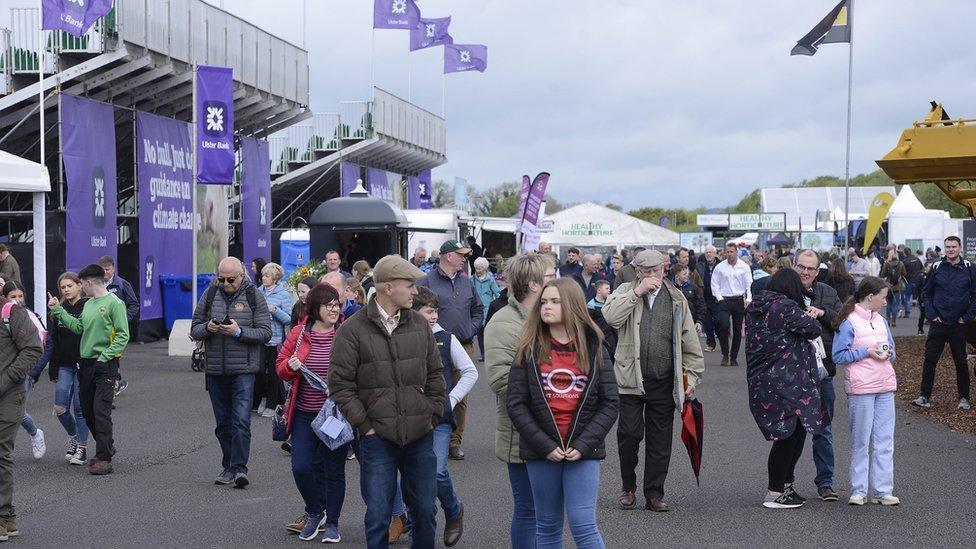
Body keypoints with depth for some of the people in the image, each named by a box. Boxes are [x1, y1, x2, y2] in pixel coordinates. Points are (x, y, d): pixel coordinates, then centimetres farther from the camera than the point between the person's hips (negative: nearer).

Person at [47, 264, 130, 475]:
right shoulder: (88, 304, 14)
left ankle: (104, 459, -9)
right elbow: (78, 327, 13)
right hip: (86, 363, 8)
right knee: (87, 409, 14)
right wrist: (58, 310, 13)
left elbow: (123, 335, -14)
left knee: (101, 410, -11)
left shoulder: (114, 303, -11)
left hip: (105, 365, -8)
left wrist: (105, 356, -18)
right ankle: (106, 446, 31)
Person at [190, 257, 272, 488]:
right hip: (215, 371, 4)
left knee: (241, 421, -12)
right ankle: (228, 467, 21)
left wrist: (239, 332, -18)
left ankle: (239, 468, -11)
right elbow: (194, 329, 10)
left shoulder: (254, 296, 0)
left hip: (243, 370, -4)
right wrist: (208, 328, -12)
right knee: (223, 423, 11)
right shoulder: (210, 294, 7)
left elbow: (265, 332, -4)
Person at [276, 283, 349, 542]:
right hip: (305, 413, 2)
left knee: (333, 470, 5)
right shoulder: (299, 333, 2)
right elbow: (280, 366, 10)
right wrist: (290, 366, -12)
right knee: (301, 467, -1)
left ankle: (331, 523, 20)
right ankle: (315, 512, 25)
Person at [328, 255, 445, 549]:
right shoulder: (352, 330, -6)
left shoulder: (420, 324, 7)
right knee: (378, 516, 1)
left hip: (421, 437, 4)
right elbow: (340, 384, -6)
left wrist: (433, 415, 8)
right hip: (377, 439, -4)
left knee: (425, 512, 11)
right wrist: (364, 425, -9)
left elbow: (435, 374, 15)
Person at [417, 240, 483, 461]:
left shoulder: (466, 282, 16)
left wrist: (472, 329, 9)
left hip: (464, 346, 5)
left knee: (461, 397, 6)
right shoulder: (427, 281, -3)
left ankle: (455, 441, 14)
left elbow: (478, 309, 24)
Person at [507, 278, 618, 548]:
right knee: (548, 526, 10)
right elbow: (516, 404, -3)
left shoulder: (593, 348, 2)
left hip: (582, 451, -1)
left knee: (582, 524, -8)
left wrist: (584, 444, -11)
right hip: (541, 452, 1)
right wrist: (544, 445, -11)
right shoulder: (529, 349, 1)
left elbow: (610, 402, -1)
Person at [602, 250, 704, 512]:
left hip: (664, 382, 2)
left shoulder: (676, 298, 9)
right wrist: (637, 292, -18)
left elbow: (689, 342, 11)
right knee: (629, 433, -3)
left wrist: (692, 376, 7)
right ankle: (628, 486, 18)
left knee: (660, 440, 6)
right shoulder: (625, 292, 3)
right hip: (631, 379, -2)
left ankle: (654, 493, 16)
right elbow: (611, 316, -18)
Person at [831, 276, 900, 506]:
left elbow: (891, 349, 23)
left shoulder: (881, 321, 14)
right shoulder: (848, 322, -7)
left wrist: (888, 353, 0)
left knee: (884, 440, 6)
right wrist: (867, 352, -14)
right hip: (860, 387, -6)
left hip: (885, 385, 6)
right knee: (860, 441, 0)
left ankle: (883, 490, 10)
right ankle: (858, 491, 8)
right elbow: (838, 355, -11)